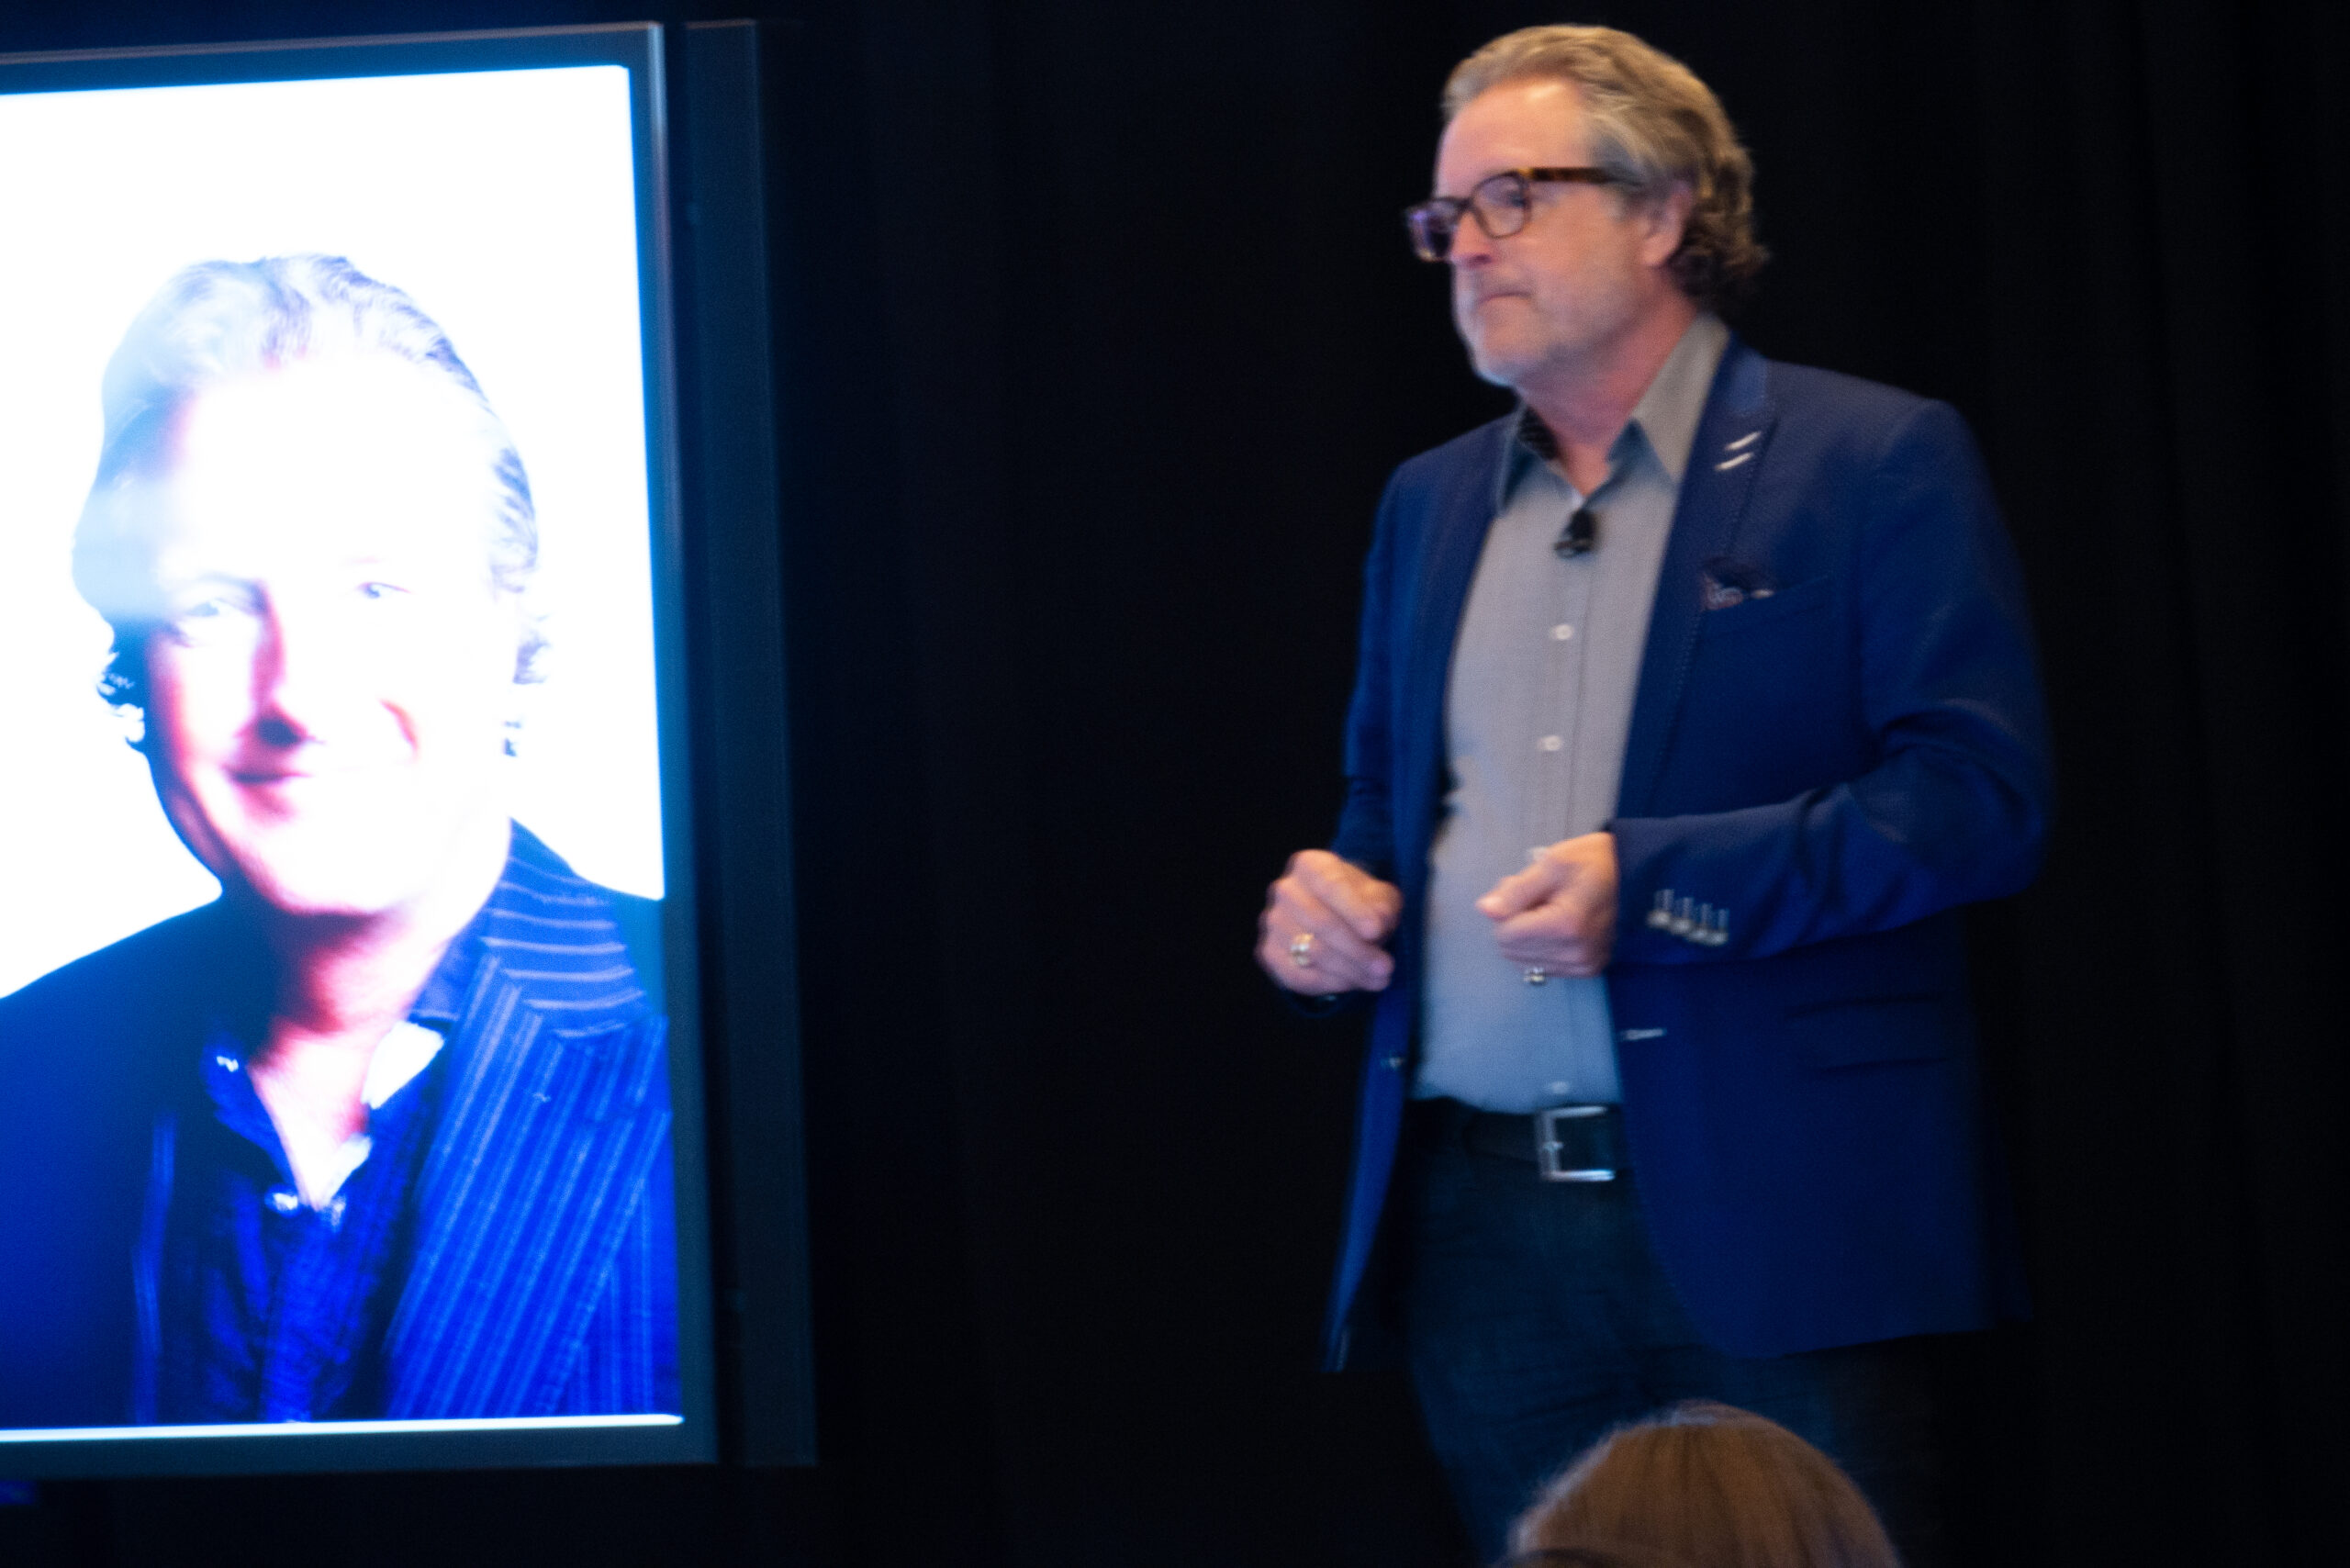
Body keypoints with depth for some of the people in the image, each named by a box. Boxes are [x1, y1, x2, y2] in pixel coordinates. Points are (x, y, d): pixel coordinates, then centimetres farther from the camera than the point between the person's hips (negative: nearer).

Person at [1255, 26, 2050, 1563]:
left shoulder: (1874, 460, -2)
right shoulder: (1430, 503, 18)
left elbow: (1983, 795, -10)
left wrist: (1650, 881, -18)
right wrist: (1330, 899, 2)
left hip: (1767, 1215, -5)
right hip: (1480, 1225, 5)